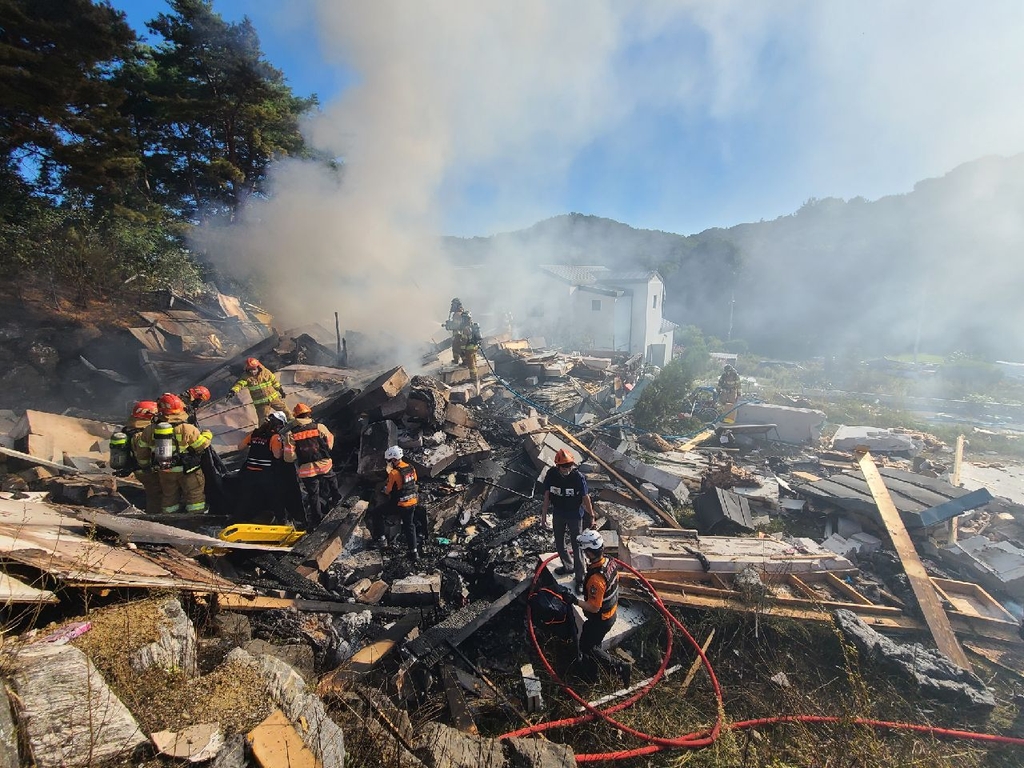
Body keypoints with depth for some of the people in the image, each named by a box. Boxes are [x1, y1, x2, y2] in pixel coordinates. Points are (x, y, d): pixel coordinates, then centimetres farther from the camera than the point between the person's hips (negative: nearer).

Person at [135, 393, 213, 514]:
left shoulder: (149, 431, -6)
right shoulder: (188, 429, -23)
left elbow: (142, 452, 4)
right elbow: (202, 444, -13)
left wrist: (145, 465, 22)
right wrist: (207, 434, 6)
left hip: (164, 472, 5)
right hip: (188, 472, -4)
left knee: (169, 496, 23)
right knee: (195, 495, 11)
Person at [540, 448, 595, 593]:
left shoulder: (578, 477, -25)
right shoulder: (551, 474, -16)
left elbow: (586, 497, -13)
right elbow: (547, 496, -6)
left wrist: (591, 516, -5)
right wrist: (543, 515, -1)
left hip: (575, 516, -3)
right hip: (558, 515, 4)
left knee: (577, 548, 6)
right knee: (559, 545, 20)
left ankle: (580, 578, 25)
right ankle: (568, 566, 47)